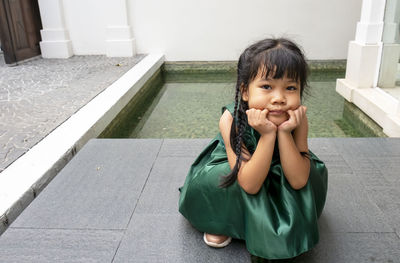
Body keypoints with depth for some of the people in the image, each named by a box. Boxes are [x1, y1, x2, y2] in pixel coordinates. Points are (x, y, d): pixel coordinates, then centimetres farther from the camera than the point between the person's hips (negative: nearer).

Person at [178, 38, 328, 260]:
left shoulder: (298, 118, -29)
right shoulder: (231, 119, -36)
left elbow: (298, 180, -31)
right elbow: (250, 185, -37)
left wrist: (284, 132, -43)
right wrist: (268, 135, -48)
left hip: (279, 178, 3)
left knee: (314, 173, -20)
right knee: (210, 181, -30)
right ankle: (224, 221, 4)